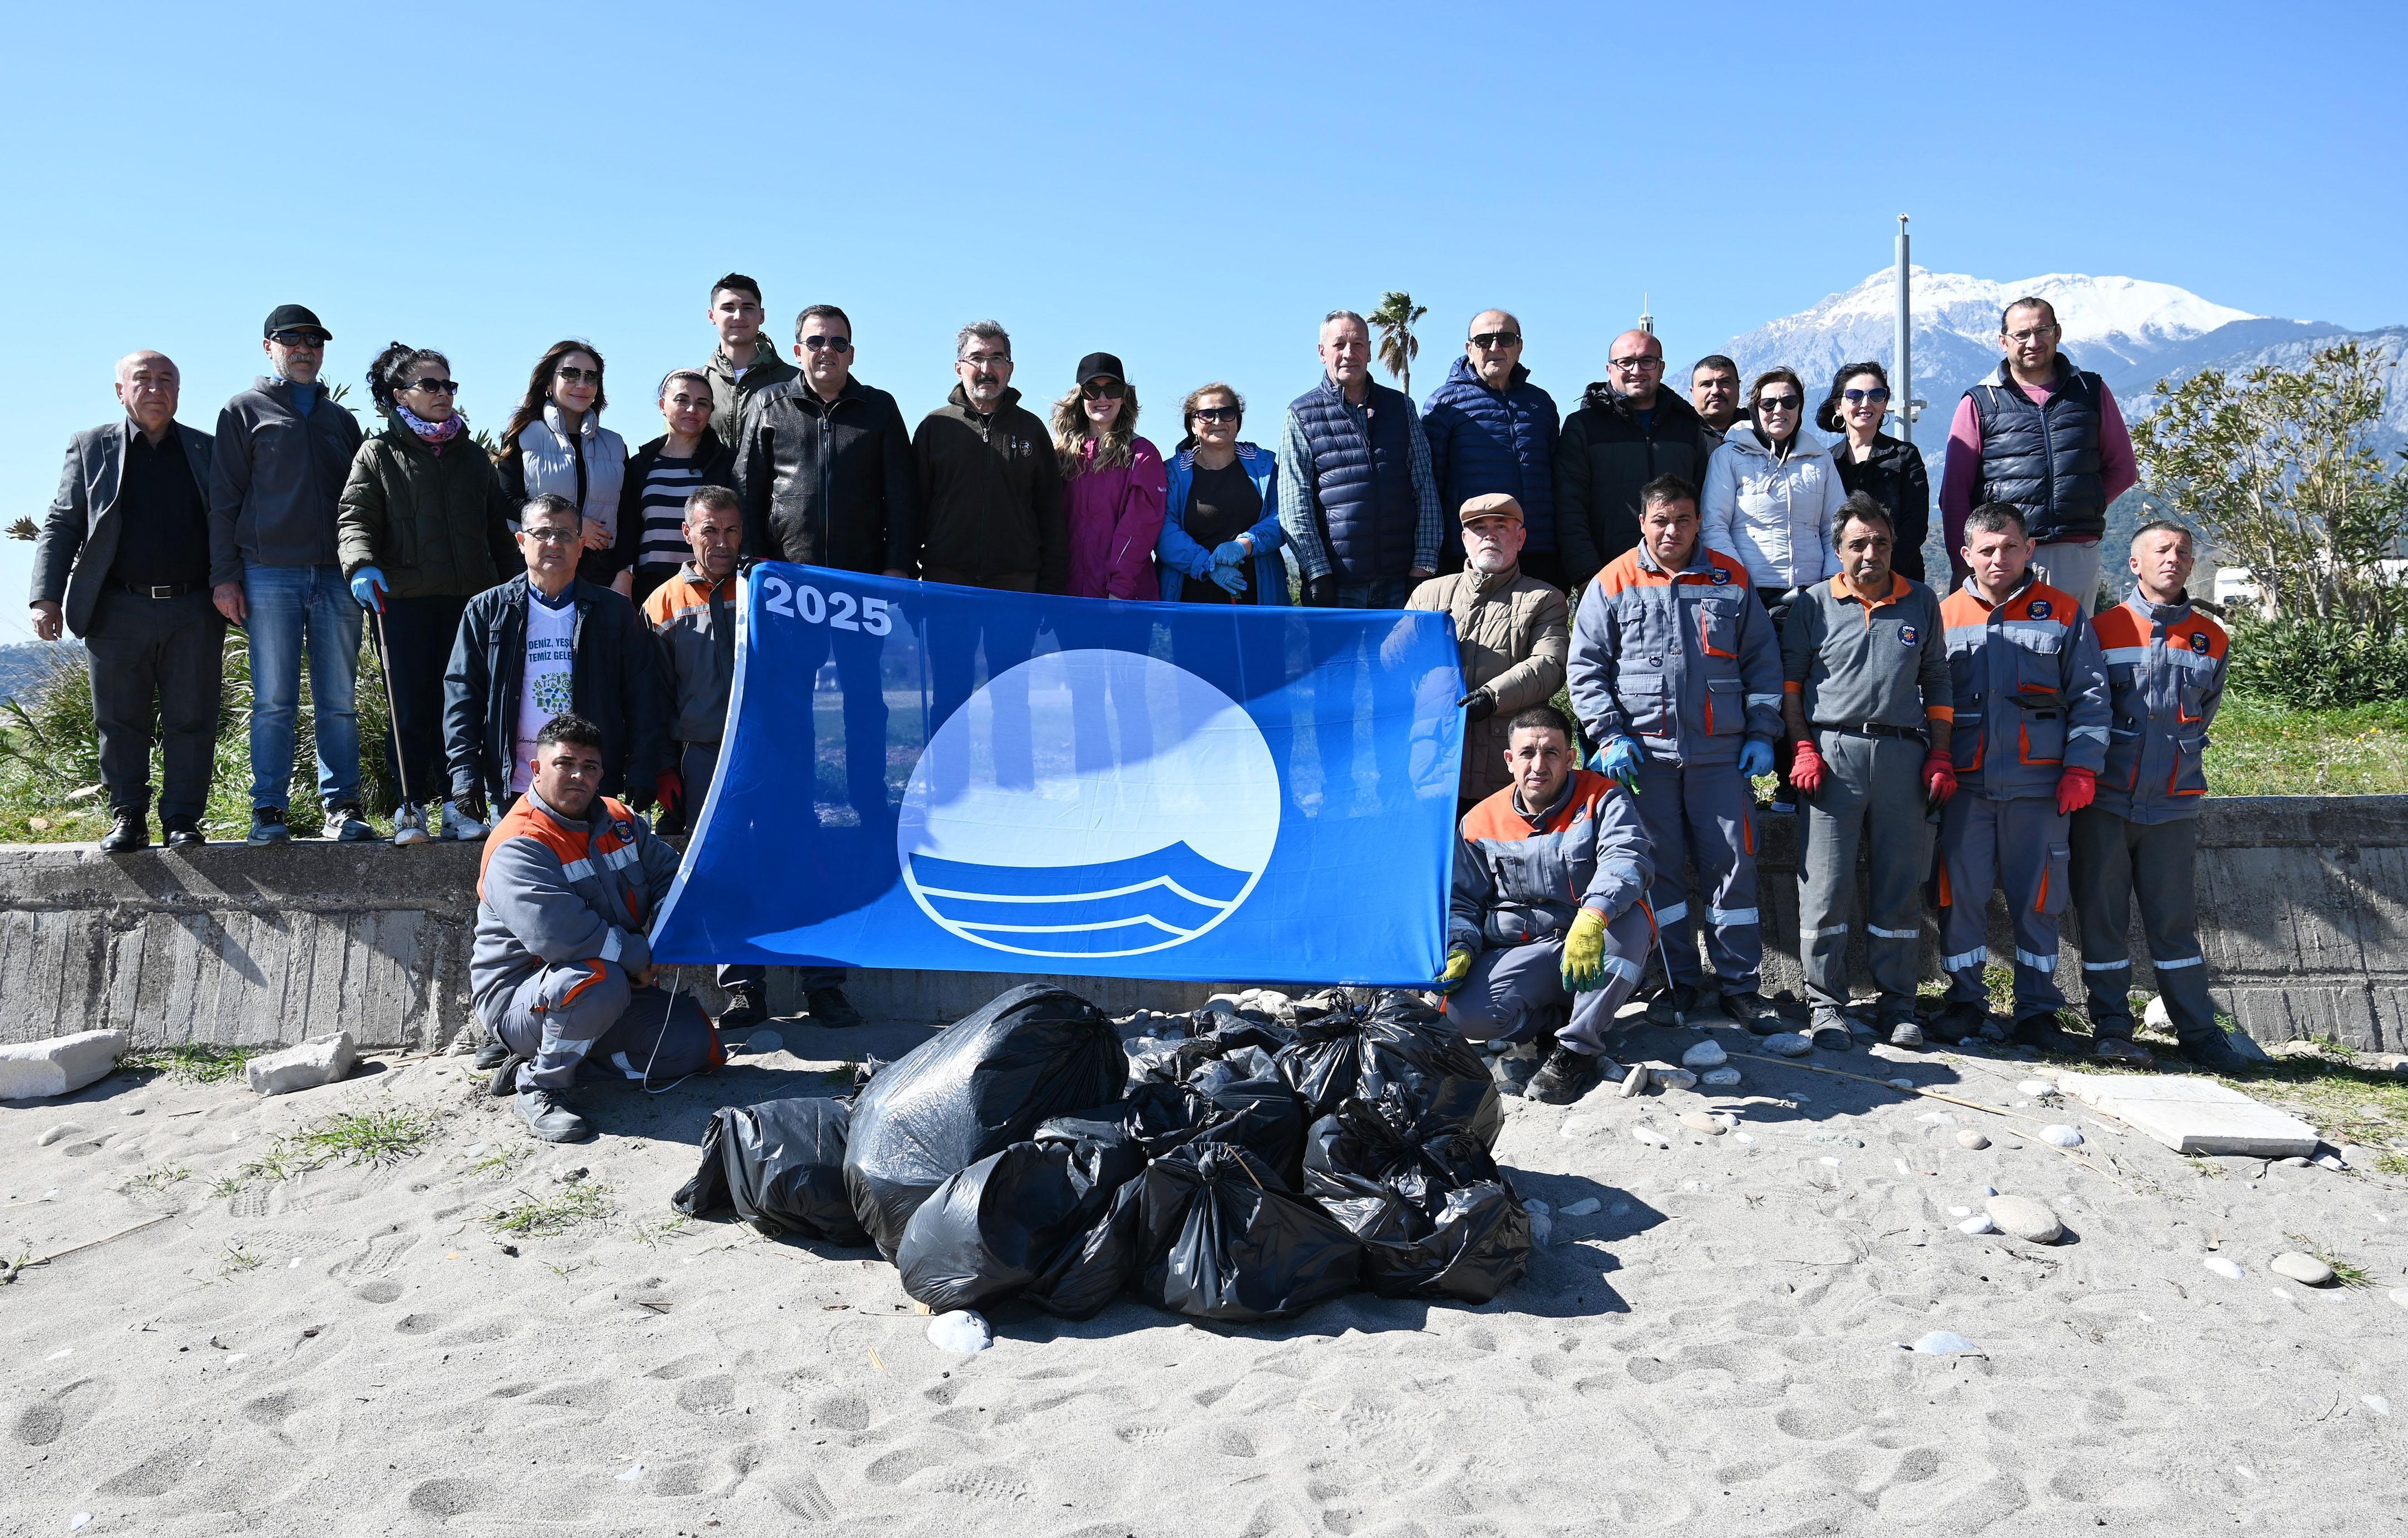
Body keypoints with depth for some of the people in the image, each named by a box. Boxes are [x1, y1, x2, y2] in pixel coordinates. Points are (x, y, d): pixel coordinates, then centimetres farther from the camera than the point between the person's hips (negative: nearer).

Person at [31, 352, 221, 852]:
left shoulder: (208, 452, 12)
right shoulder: (91, 448, 11)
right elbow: (61, 526, 7)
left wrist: (231, 583, -3)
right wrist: (46, 596, -3)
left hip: (194, 610, 0)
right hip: (118, 611, 0)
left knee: (190, 720, 0)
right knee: (120, 721, 3)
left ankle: (182, 819, 7)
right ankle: (127, 819, 12)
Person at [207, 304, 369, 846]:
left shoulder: (340, 419, 22)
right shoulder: (245, 411, 11)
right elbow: (224, 498, 5)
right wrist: (225, 576, -4)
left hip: (336, 576, 3)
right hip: (270, 574, -3)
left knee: (339, 701, 1)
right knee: (274, 701, -3)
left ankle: (342, 806, 5)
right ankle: (269, 810, 2)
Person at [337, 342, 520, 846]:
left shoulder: (473, 456, 20)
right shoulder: (379, 455, 10)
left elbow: (500, 529, 20)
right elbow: (356, 519, 0)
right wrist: (362, 565, -21)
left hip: (470, 600, 3)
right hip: (403, 601, -2)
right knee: (412, 710, -4)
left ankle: (458, 805, 8)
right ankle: (412, 806, 4)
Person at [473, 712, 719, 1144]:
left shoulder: (619, 822, 6)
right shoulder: (516, 848, -19)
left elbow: (668, 875, 11)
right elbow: (557, 932, -32)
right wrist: (638, 958, -22)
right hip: (519, 998, -8)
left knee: (696, 1045, -4)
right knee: (599, 981, -39)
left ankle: (561, 1058, 3)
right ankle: (538, 1088, -16)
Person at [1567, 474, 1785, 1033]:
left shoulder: (1730, 580, 8)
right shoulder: (1613, 584, 4)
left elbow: (1763, 661, 11)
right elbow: (1585, 667, 4)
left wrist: (1761, 733, 4)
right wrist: (1609, 734, -4)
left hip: (1722, 754, 1)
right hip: (1645, 755, 0)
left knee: (1733, 863, 0)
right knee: (1659, 868, 5)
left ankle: (1740, 985, 10)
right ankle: (1678, 980, 18)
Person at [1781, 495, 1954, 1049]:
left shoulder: (1922, 602, 14)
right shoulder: (1815, 603, 7)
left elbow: (1937, 682, 17)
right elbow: (1789, 679, 7)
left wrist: (1940, 756, 9)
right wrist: (1803, 748, -3)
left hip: (1903, 755, 2)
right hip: (1833, 751, -2)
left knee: (1900, 884, 5)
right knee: (1826, 883, -2)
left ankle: (1897, 1006, 15)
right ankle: (1827, 1003, 9)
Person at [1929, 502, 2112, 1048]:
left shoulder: (2062, 613, 7)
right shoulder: (1946, 616, 9)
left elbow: (2090, 698, 6)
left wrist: (2081, 768, -4)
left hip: (2039, 787, -1)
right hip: (1965, 787, 1)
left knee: (2037, 899, 5)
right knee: (1961, 895, 3)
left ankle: (2037, 1010, 16)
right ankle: (1965, 1000, 18)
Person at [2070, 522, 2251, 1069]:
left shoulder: (2211, 639, 9)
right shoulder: (2102, 630, 0)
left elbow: (2202, 714, 21)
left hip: (2173, 805, 2)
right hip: (2104, 802, -2)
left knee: (2175, 920, 5)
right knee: (2102, 917, 3)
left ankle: (2198, 1031, 12)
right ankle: (2111, 1028, 11)